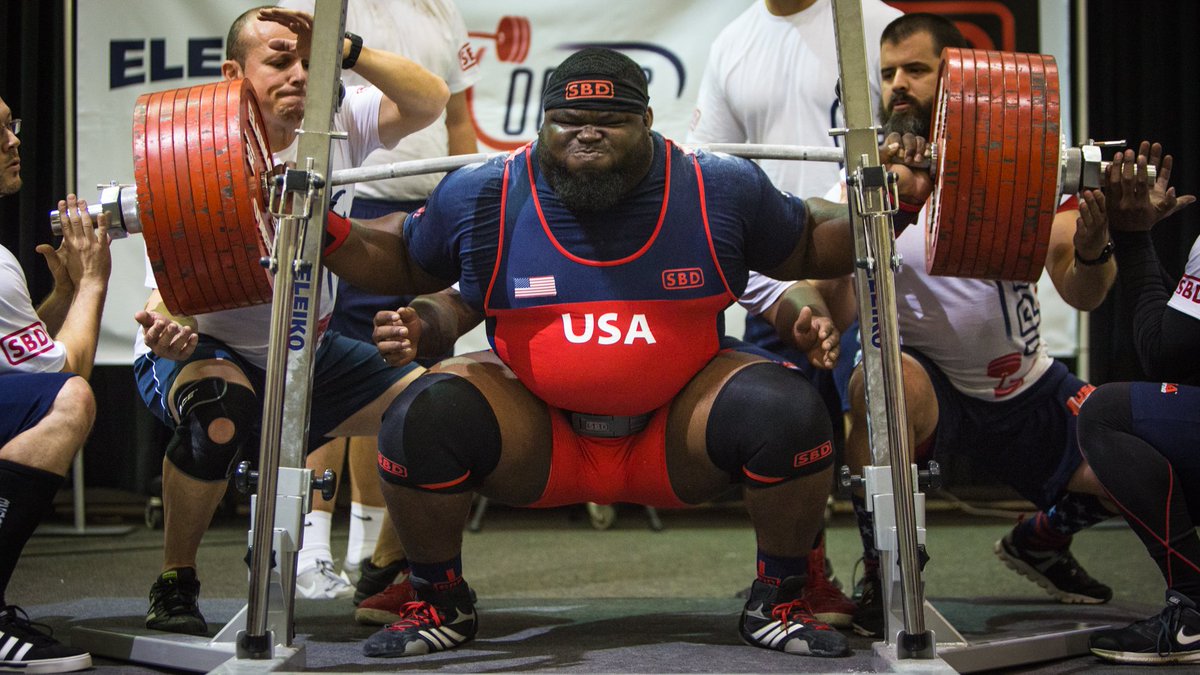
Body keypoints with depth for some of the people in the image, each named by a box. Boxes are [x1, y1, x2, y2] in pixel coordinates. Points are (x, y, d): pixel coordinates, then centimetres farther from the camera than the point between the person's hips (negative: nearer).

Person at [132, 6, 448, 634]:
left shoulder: (335, 125, -9)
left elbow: (429, 100, -21)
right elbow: (170, 297, -24)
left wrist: (346, 51, -34)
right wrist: (167, 337, -48)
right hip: (202, 353, -5)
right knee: (221, 410, -39)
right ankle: (174, 584, -15)